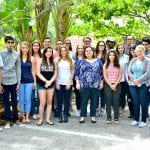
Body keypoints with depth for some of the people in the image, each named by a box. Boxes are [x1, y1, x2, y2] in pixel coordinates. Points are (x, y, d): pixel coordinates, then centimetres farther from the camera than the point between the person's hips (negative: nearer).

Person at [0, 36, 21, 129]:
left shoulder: (17, 54, 3)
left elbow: (18, 69, 5)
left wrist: (18, 83, 3)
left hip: (14, 81, 1)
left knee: (14, 101, 9)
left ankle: (15, 119, 21)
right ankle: (8, 121, 15)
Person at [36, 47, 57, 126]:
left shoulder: (53, 62, 8)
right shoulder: (40, 61, 0)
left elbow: (55, 74, 5)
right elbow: (38, 73, -6)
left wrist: (50, 81, -10)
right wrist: (46, 81, -13)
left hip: (51, 84, 3)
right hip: (42, 84, -3)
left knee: (49, 102, 5)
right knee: (43, 102, -6)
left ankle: (48, 119, 12)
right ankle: (40, 119, 7)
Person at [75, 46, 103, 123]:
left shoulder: (98, 61, 9)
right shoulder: (82, 61, 7)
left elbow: (101, 72, 11)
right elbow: (77, 72, 5)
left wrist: (101, 82, 5)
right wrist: (77, 83, -3)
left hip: (95, 85, 1)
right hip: (84, 85, -1)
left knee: (94, 101, 6)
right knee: (84, 101, 2)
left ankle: (93, 116, 17)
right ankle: (82, 116, 12)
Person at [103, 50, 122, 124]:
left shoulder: (119, 65, 6)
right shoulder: (105, 65, 6)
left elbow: (120, 76, 1)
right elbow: (105, 76, 0)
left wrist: (115, 85, -9)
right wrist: (110, 85, -8)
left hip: (117, 85, 0)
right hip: (107, 85, 0)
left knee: (116, 102, 0)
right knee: (108, 102, 1)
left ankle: (116, 118, 7)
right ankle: (109, 118, 6)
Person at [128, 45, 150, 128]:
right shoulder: (132, 60, 10)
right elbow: (129, 72, 4)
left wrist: (139, 80, -16)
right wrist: (134, 80, -10)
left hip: (143, 84, -3)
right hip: (133, 84, 3)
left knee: (143, 103, -1)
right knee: (136, 102, 6)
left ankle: (143, 121, 10)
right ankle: (136, 119, 19)